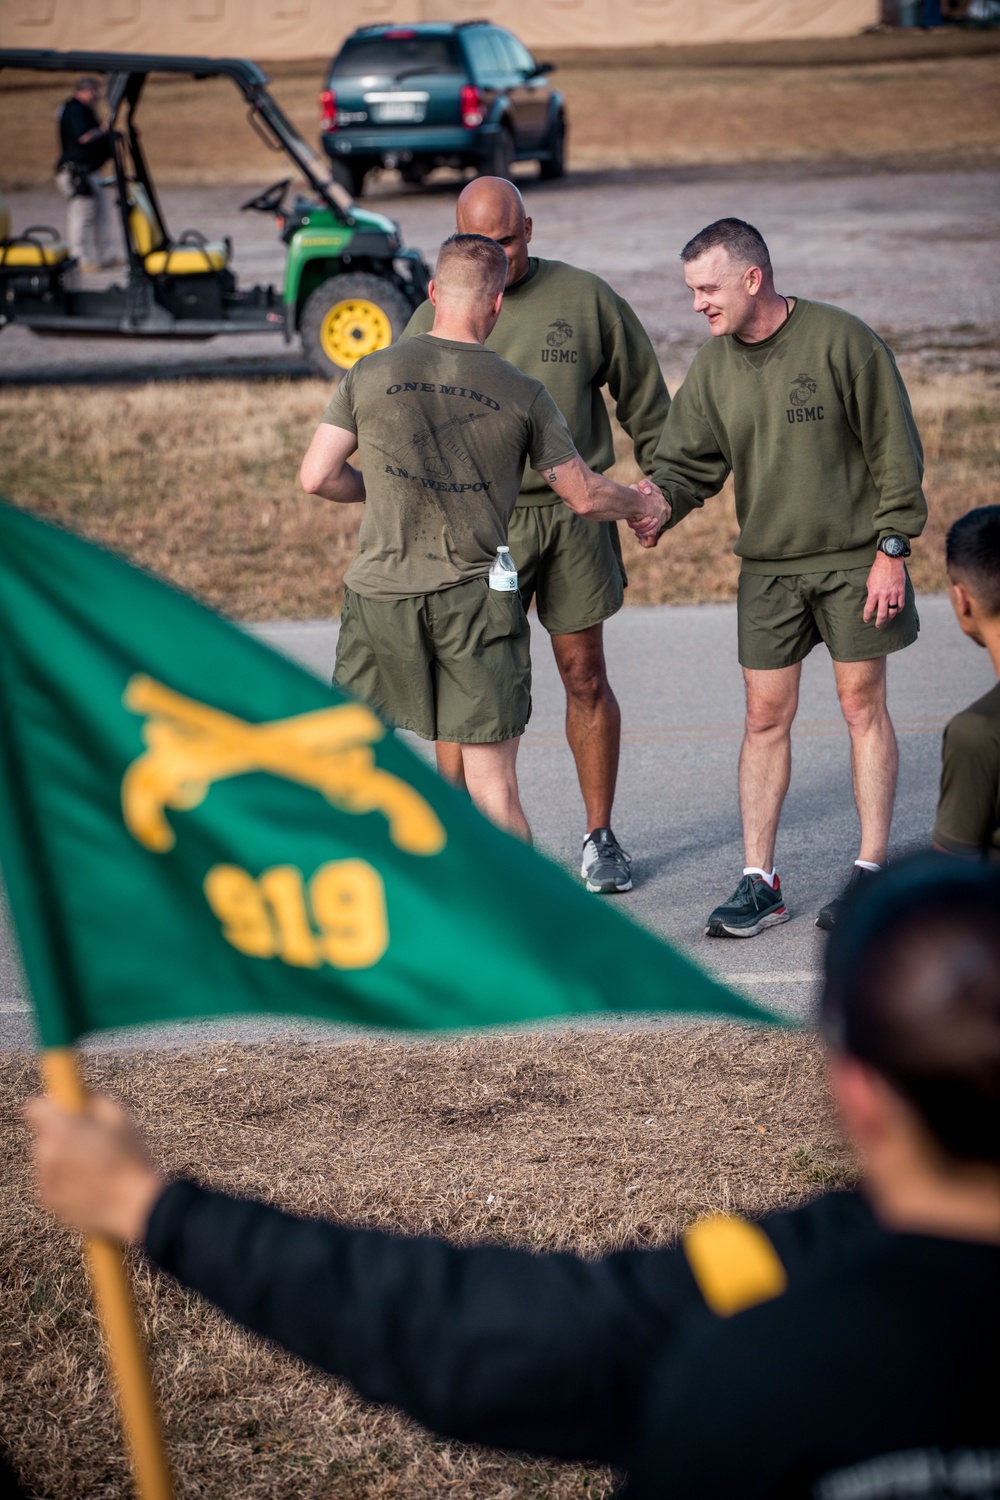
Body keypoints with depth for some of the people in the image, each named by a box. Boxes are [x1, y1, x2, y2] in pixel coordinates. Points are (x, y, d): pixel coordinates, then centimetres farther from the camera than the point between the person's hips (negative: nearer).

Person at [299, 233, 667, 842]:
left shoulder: (371, 374, -1)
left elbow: (318, 477, 1)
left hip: (382, 594, 1)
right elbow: (585, 496, 4)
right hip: (476, 601, -1)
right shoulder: (522, 393, -3)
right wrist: (643, 504, 25)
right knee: (493, 780, 3)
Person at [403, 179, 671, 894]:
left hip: (577, 514, 1)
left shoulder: (586, 297, 4)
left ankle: (600, 836, 20)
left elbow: (643, 395, 13)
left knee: (586, 676, 7)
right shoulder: (435, 320, 3)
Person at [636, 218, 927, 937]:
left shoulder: (841, 340, -11)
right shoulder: (713, 366, 3)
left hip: (855, 560, -4)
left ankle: (872, 872, 11)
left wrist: (892, 548, -11)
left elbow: (894, 448, -8)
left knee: (863, 705, 2)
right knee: (766, 717, 3)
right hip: (767, 567, 4)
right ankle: (759, 881, 8)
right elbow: (689, 462, 6)